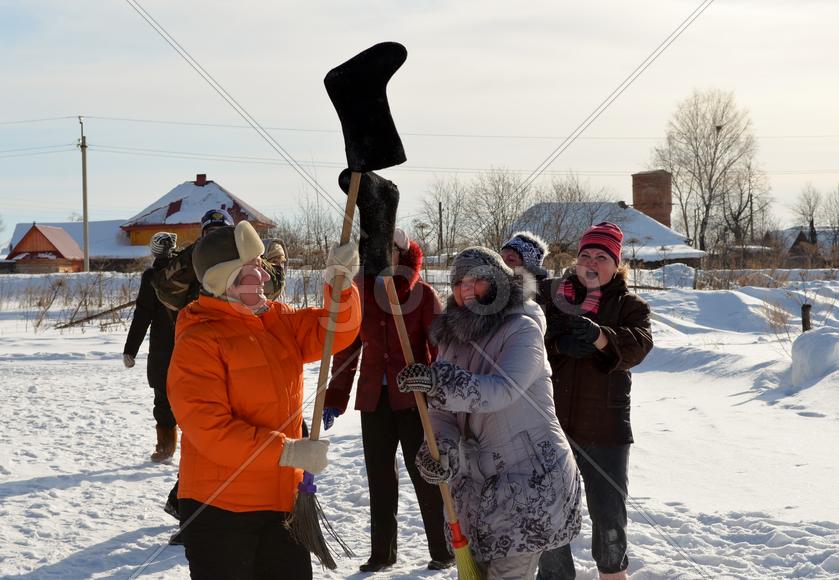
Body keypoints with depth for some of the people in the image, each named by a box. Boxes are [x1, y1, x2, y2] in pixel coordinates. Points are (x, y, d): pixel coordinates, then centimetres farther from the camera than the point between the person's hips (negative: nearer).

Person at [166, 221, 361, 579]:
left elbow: (336, 332, 5)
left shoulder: (279, 319, 7)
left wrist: (341, 283, -15)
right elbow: (208, 429, -23)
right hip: (219, 507, -7)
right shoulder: (198, 341, -16)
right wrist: (287, 451, -25)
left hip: (282, 501, 7)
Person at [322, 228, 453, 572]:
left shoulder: (422, 294, -4)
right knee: (379, 477, 8)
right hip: (374, 398, 4)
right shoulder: (360, 293, 6)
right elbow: (346, 348, 9)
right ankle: (382, 553, 18)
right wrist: (334, 398, 7)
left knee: (424, 474, 1)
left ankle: (442, 551, 13)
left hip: (414, 397, -4)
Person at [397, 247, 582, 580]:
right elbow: (442, 408, 3)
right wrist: (442, 446, -18)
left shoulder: (523, 330, -11)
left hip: (529, 475, -7)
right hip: (478, 478, 7)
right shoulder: (451, 337, 9)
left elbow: (502, 391, -27)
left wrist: (441, 381, -41)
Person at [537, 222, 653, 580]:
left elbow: (638, 345, -16)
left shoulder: (629, 305, 3)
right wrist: (559, 345, -25)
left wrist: (599, 336, -36)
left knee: (609, 512, 7)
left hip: (604, 429, -1)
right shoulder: (553, 297, 7)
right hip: (551, 424, 1)